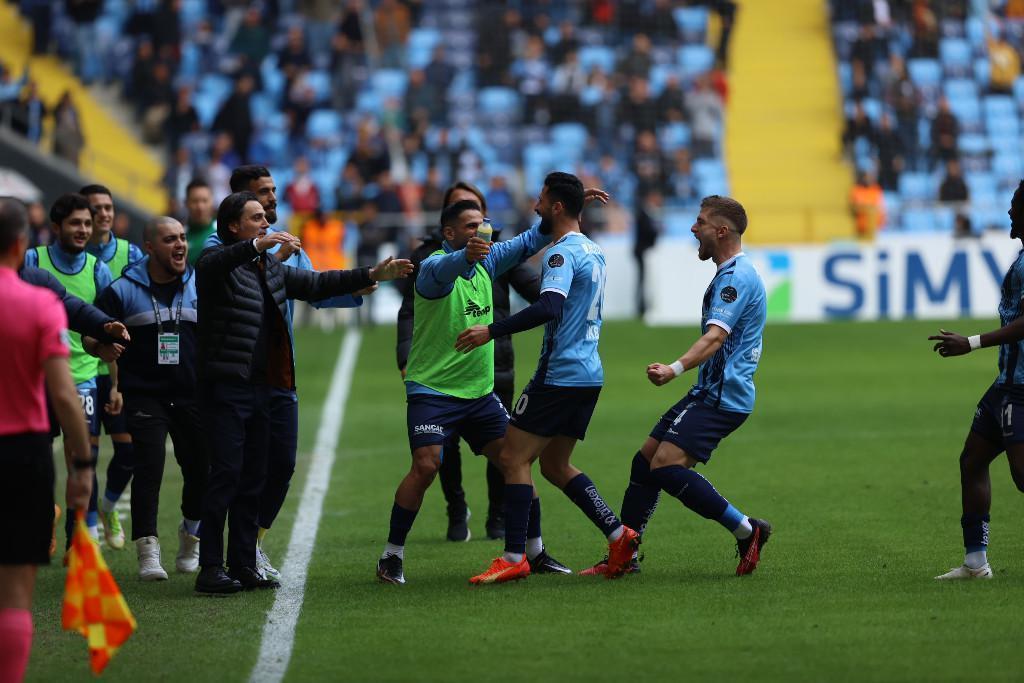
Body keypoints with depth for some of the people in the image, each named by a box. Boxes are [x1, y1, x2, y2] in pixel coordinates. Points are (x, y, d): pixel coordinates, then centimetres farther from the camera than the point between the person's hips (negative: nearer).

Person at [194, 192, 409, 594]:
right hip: (225, 386, -8)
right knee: (226, 474, -13)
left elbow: (316, 285, 25)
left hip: (259, 387, 8)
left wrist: (372, 275, 20)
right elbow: (210, 266, -29)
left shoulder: (272, 270, 19)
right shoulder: (220, 263, -6)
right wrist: (257, 246, -45)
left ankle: (243, 566, 13)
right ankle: (210, 568, -13)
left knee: (253, 478, 8)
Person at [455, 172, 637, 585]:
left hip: (559, 376, -9)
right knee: (555, 465, 16)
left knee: (513, 458, -5)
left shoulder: (563, 252, -14)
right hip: (589, 374, 9)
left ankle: (514, 559, -9)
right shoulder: (592, 251, 15)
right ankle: (618, 536, 7)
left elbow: (549, 308, -29)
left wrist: (492, 331, -29)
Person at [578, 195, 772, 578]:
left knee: (666, 466, -21)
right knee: (645, 461, 9)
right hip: (709, 394, 11)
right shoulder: (731, 274, 18)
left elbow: (715, 336, -31)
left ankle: (747, 532, -14)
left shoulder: (736, 277, -16)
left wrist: (676, 369, -44)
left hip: (721, 398, -11)